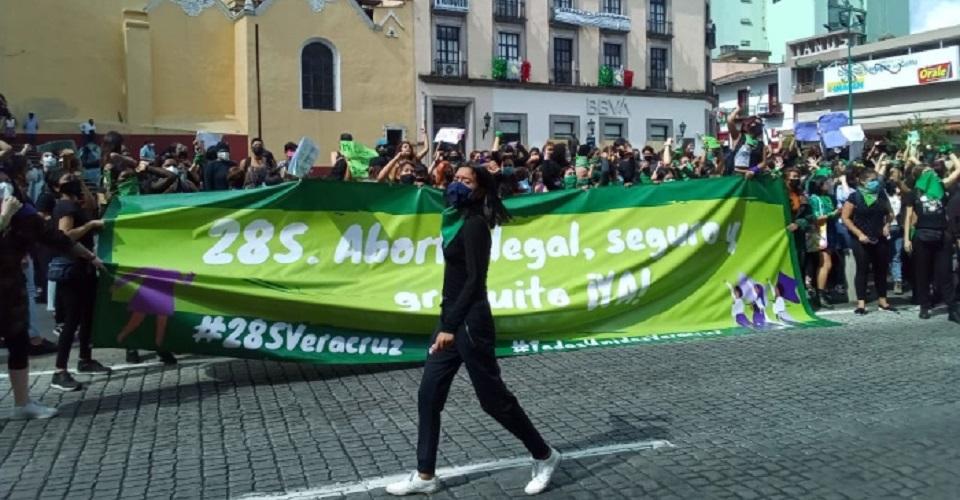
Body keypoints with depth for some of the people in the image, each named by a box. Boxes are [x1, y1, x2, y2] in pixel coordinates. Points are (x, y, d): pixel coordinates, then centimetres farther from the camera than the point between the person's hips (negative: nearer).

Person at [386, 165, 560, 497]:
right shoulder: (460, 220, 13)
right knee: (429, 396, 9)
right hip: (453, 317, 10)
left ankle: (544, 457, 20)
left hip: (469, 321, -9)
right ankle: (425, 476, 18)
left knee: (493, 398, 2)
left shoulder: (475, 224, -15)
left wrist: (451, 327, -24)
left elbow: (474, 279, -21)